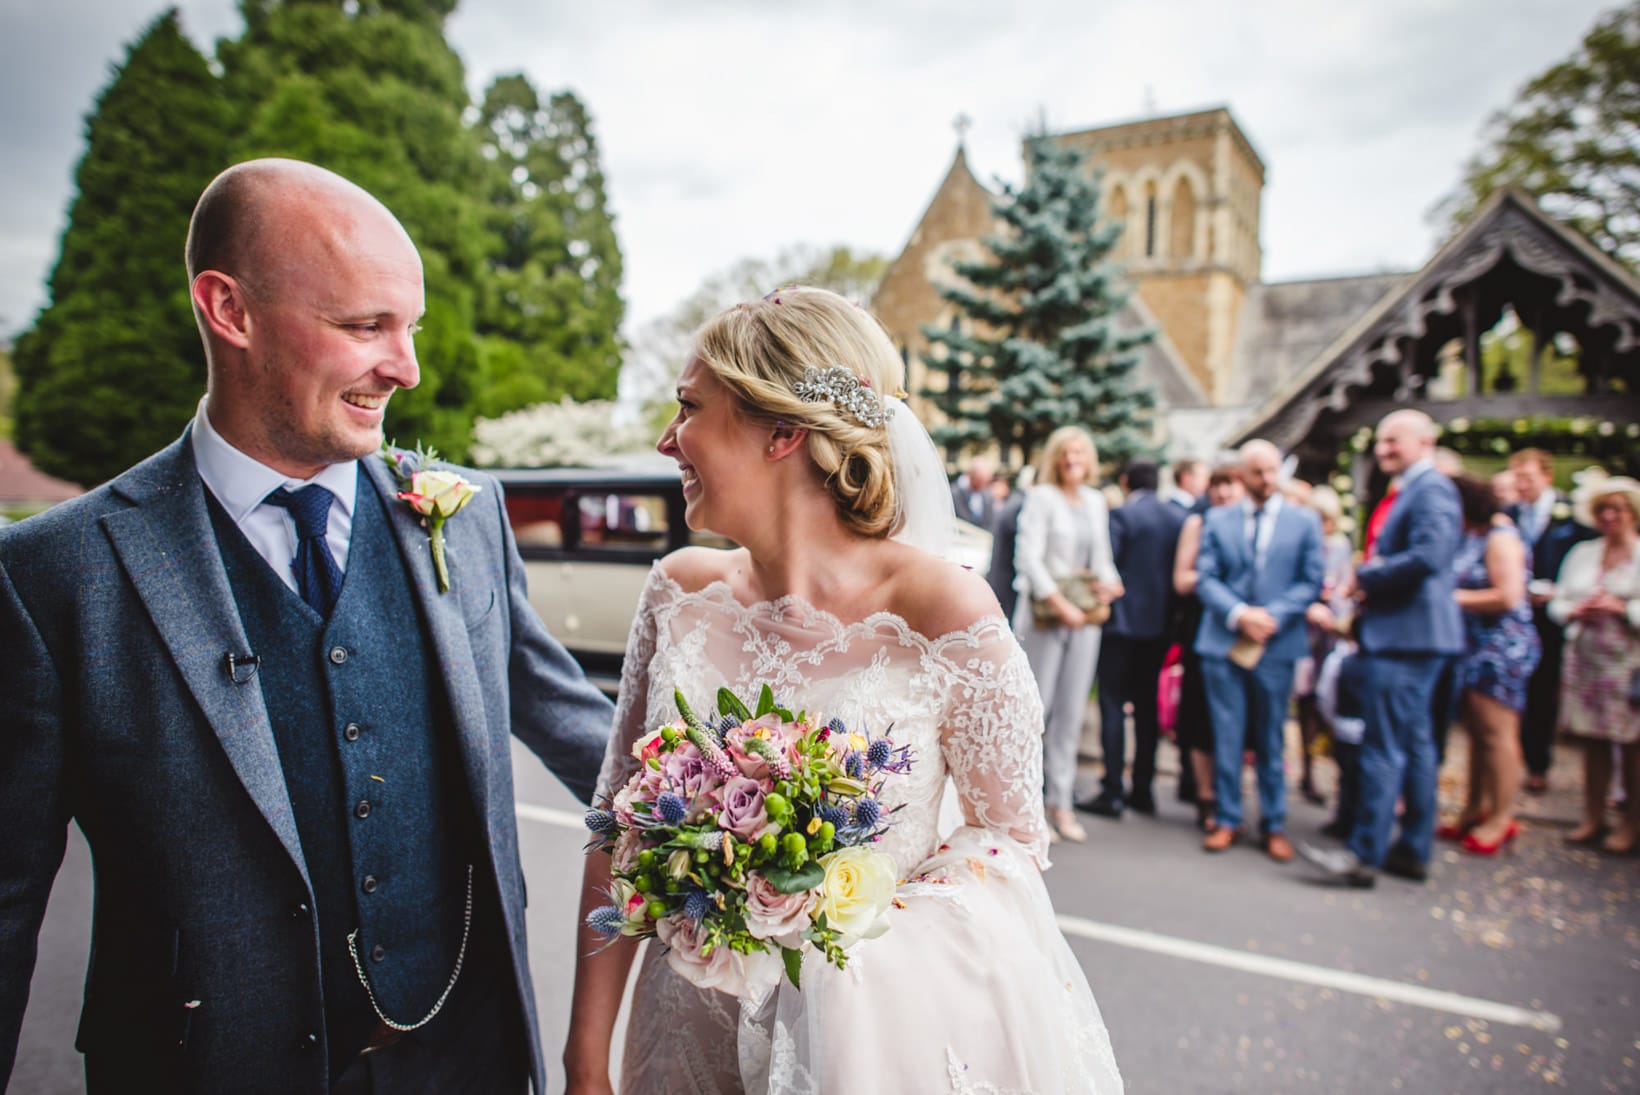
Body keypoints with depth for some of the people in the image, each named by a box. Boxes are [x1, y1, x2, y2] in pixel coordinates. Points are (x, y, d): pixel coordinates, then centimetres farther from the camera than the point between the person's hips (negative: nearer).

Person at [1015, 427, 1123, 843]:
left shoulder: (1096, 502, 14)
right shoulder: (1041, 497, -4)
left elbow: (1101, 555, 19)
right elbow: (1028, 557, -12)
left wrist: (1108, 580, -3)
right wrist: (1059, 603, -20)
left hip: (1084, 617, 6)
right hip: (1044, 616, -5)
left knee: (1072, 710, 8)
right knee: (1035, 707, -3)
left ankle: (1060, 801, 17)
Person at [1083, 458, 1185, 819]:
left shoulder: (1120, 515, -11)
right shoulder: (1179, 518, 5)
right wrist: (1170, 607, 17)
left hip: (1122, 620, -6)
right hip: (1160, 623, 6)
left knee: (1112, 704, 0)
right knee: (1147, 705, 14)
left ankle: (1113, 792, 0)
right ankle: (1143, 788, 20)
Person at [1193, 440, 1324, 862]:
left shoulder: (1305, 521, 6)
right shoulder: (1217, 520, 9)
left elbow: (1311, 582, 2)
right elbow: (1205, 578, 3)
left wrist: (1273, 617, -12)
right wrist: (1238, 614, -13)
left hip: (1277, 644, 0)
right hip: (1224, 642, 1)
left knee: (1272, 739, 7)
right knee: (1227, 736, 4)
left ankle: (1274, 825, 19)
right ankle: (1228, 819, 16)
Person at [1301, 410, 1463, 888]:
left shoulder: (1431, 488, -13)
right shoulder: (1411, 491, 18)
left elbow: (1428, 557, -27)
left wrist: (1367, 576, -14)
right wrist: (1371, 576, 3)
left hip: (1404, 635, -11)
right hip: (1402, 635, 11)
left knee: (1384, 747, -8)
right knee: (1414, 742, 14)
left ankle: (1364, 855, -3)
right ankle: (1413, 850, 23)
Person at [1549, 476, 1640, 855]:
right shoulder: (1581, 553, 13)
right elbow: (1557, 603, 14)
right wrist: (1575, 611, -5)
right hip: (1586, 661, 4)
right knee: (1591, 741, 8)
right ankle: (1593, 817, 17)